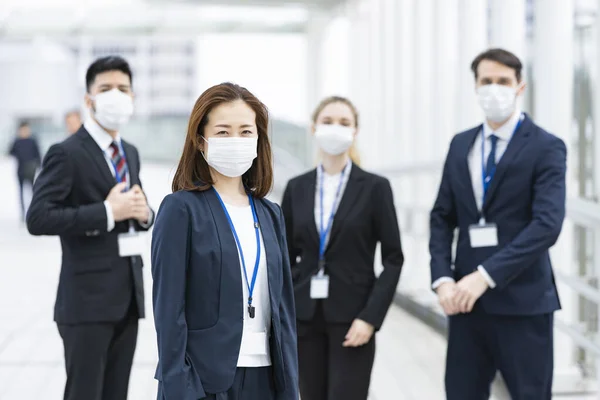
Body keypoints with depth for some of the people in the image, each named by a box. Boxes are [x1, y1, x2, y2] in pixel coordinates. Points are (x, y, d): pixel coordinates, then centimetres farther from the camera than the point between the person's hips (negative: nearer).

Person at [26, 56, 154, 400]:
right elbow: (39, 218, -18)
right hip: (88, 297, -7)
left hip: (128, 294, 7)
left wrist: (143, 212, 1)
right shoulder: (67, 153, -9)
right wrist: (107, 212, -21)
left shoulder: (131, 153, 16)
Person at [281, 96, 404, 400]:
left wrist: (370, 317, -14)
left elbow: (393, 259, -4)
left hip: (351, 318, -4)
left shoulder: (374, 187, -2)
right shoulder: (297, 188, 8)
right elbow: (286, 258, 11)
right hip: (305, 318, 4)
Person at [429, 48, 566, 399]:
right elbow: (443, 218, 12)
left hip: (522, 300, -5)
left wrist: (486, 275, -22)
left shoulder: (546, 148, -5)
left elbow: (547, 224, -16)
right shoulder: (461, 145, 13)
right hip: (466, 297, 5)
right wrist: (443, 278, -5)